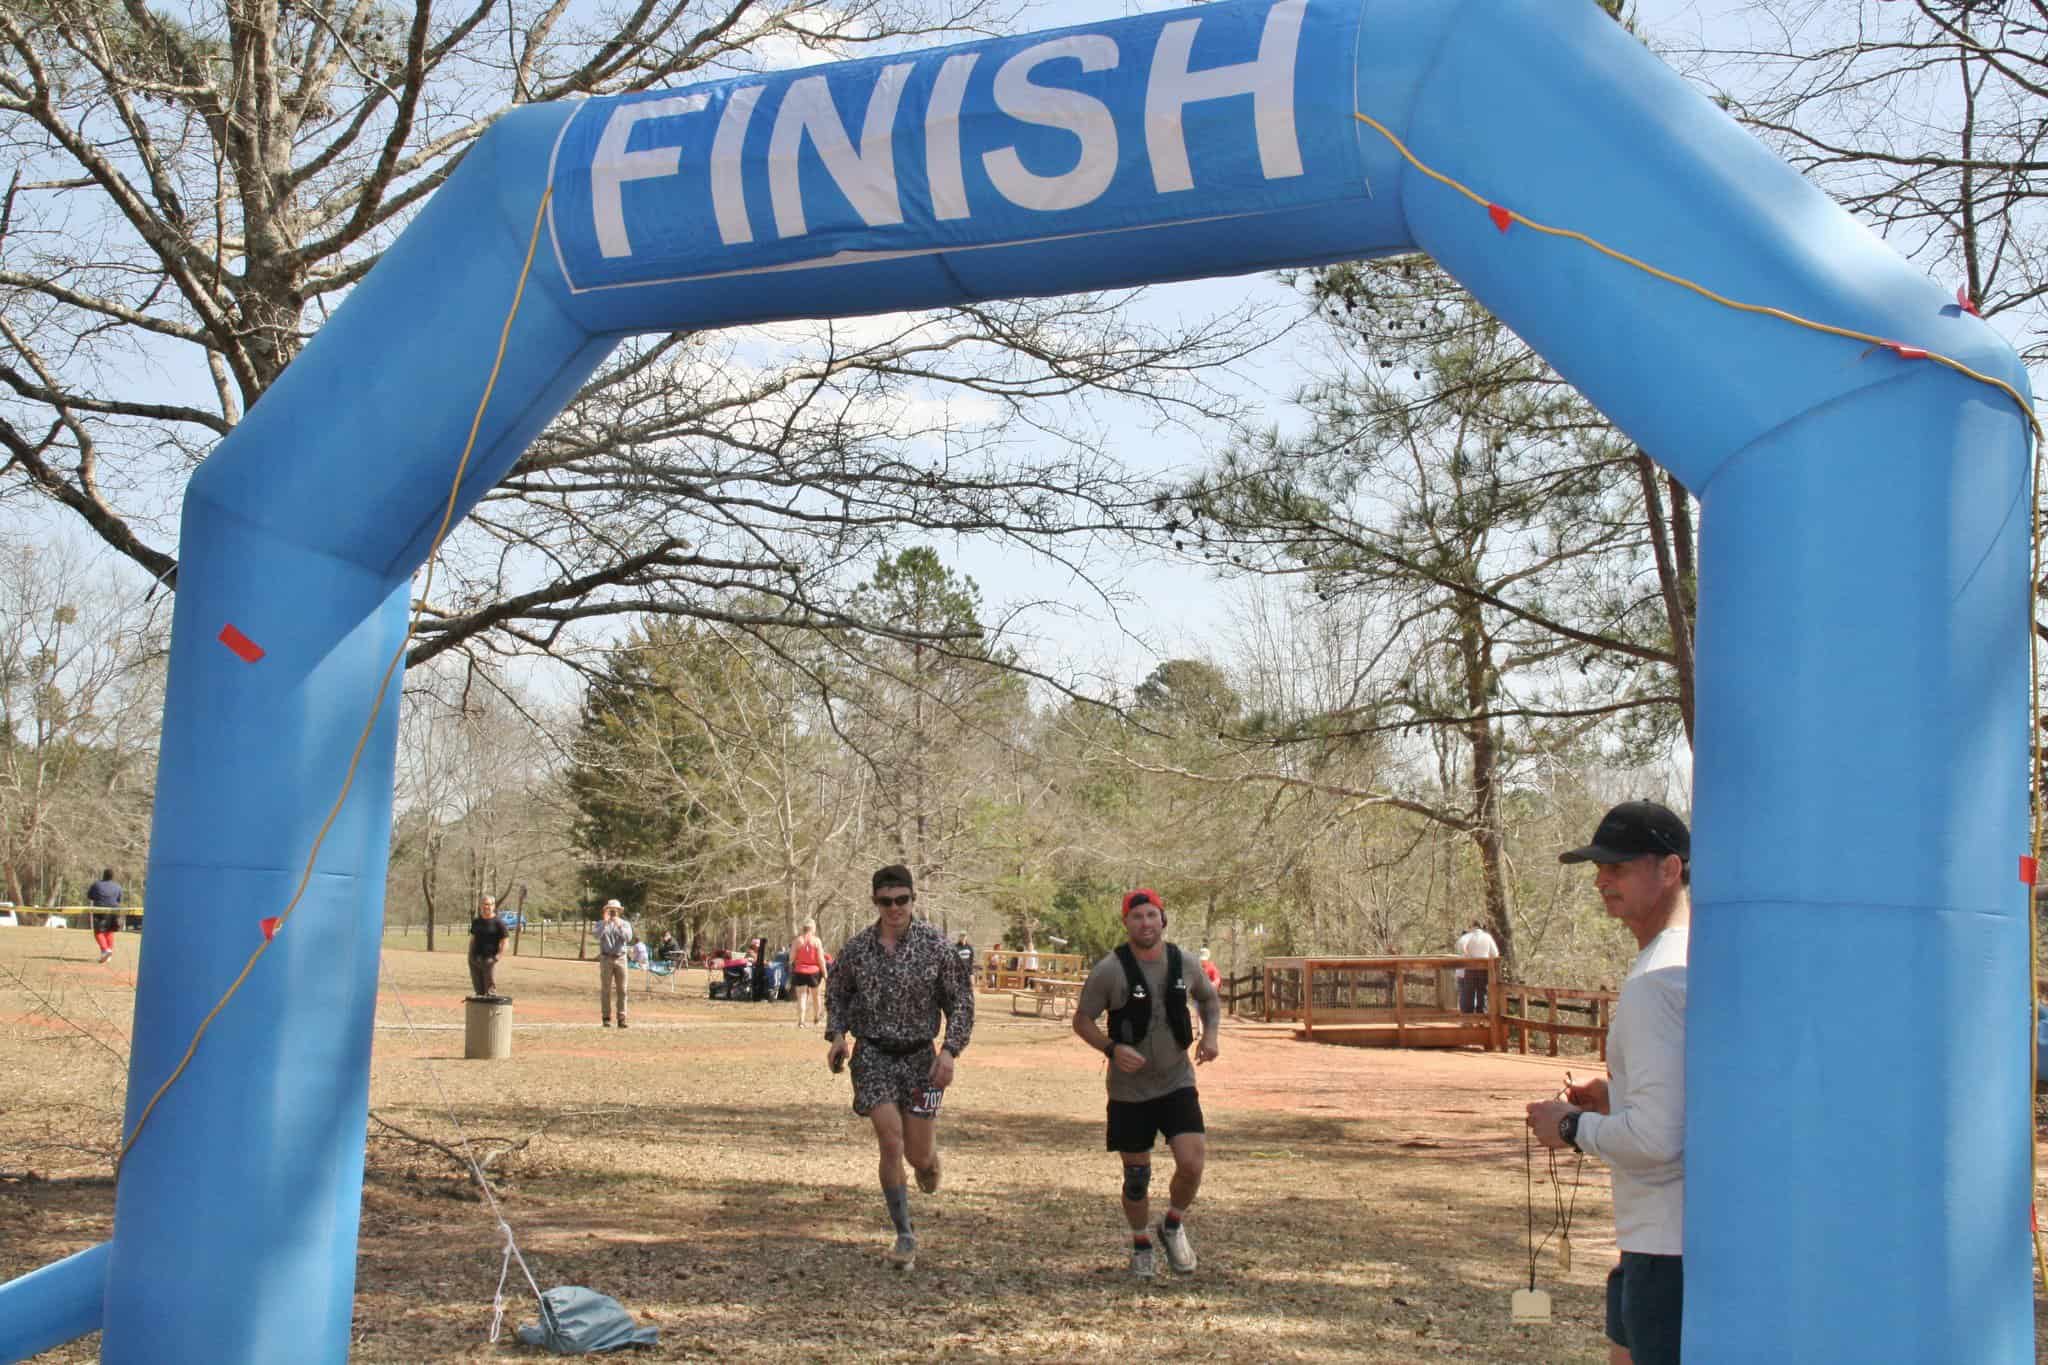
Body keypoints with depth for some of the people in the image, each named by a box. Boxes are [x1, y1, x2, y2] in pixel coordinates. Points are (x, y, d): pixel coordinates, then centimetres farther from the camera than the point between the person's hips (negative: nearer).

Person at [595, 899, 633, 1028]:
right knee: (605, 989, 0)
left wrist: (619, 926, -22)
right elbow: (598, 935, -14)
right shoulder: (601, 923, 7)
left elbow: (628, 938, -10)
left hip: (620, 958, 1)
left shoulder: (625, 924, 8)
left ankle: (622, 1018, -1)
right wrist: (605, 922, -22)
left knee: (622, 990, -2)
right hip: (606, 958, -1)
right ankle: (606, 1018, 4)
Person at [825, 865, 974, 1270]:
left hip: (919, 1056, 0)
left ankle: (930, 1138, 42)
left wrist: (950, 1050, -10)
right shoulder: (856, 948, -1)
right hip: (873, 1055, 0)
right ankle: (904, 1235, 1)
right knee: (891, 1145, -11)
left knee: (919, 1153, 2)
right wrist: (837, 1034, -2)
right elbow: (836, 994, 15)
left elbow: (961, 1000, 1)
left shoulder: (934, 944, -5)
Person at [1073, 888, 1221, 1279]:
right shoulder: (1110, 970, -12)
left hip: (1177, 1082, 2)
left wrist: (1210, 1034, 1)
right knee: (1136, 1176, 6)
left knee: (1192, 1163, -13)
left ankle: (1173, 1225, 16)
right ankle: (1141, 1244, 31)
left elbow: (1208, 997, 19)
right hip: (1129, 1090, -2)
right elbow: (1081, 1020, -5)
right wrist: (1112, 1048, -22)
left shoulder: (1183, 963, -1)